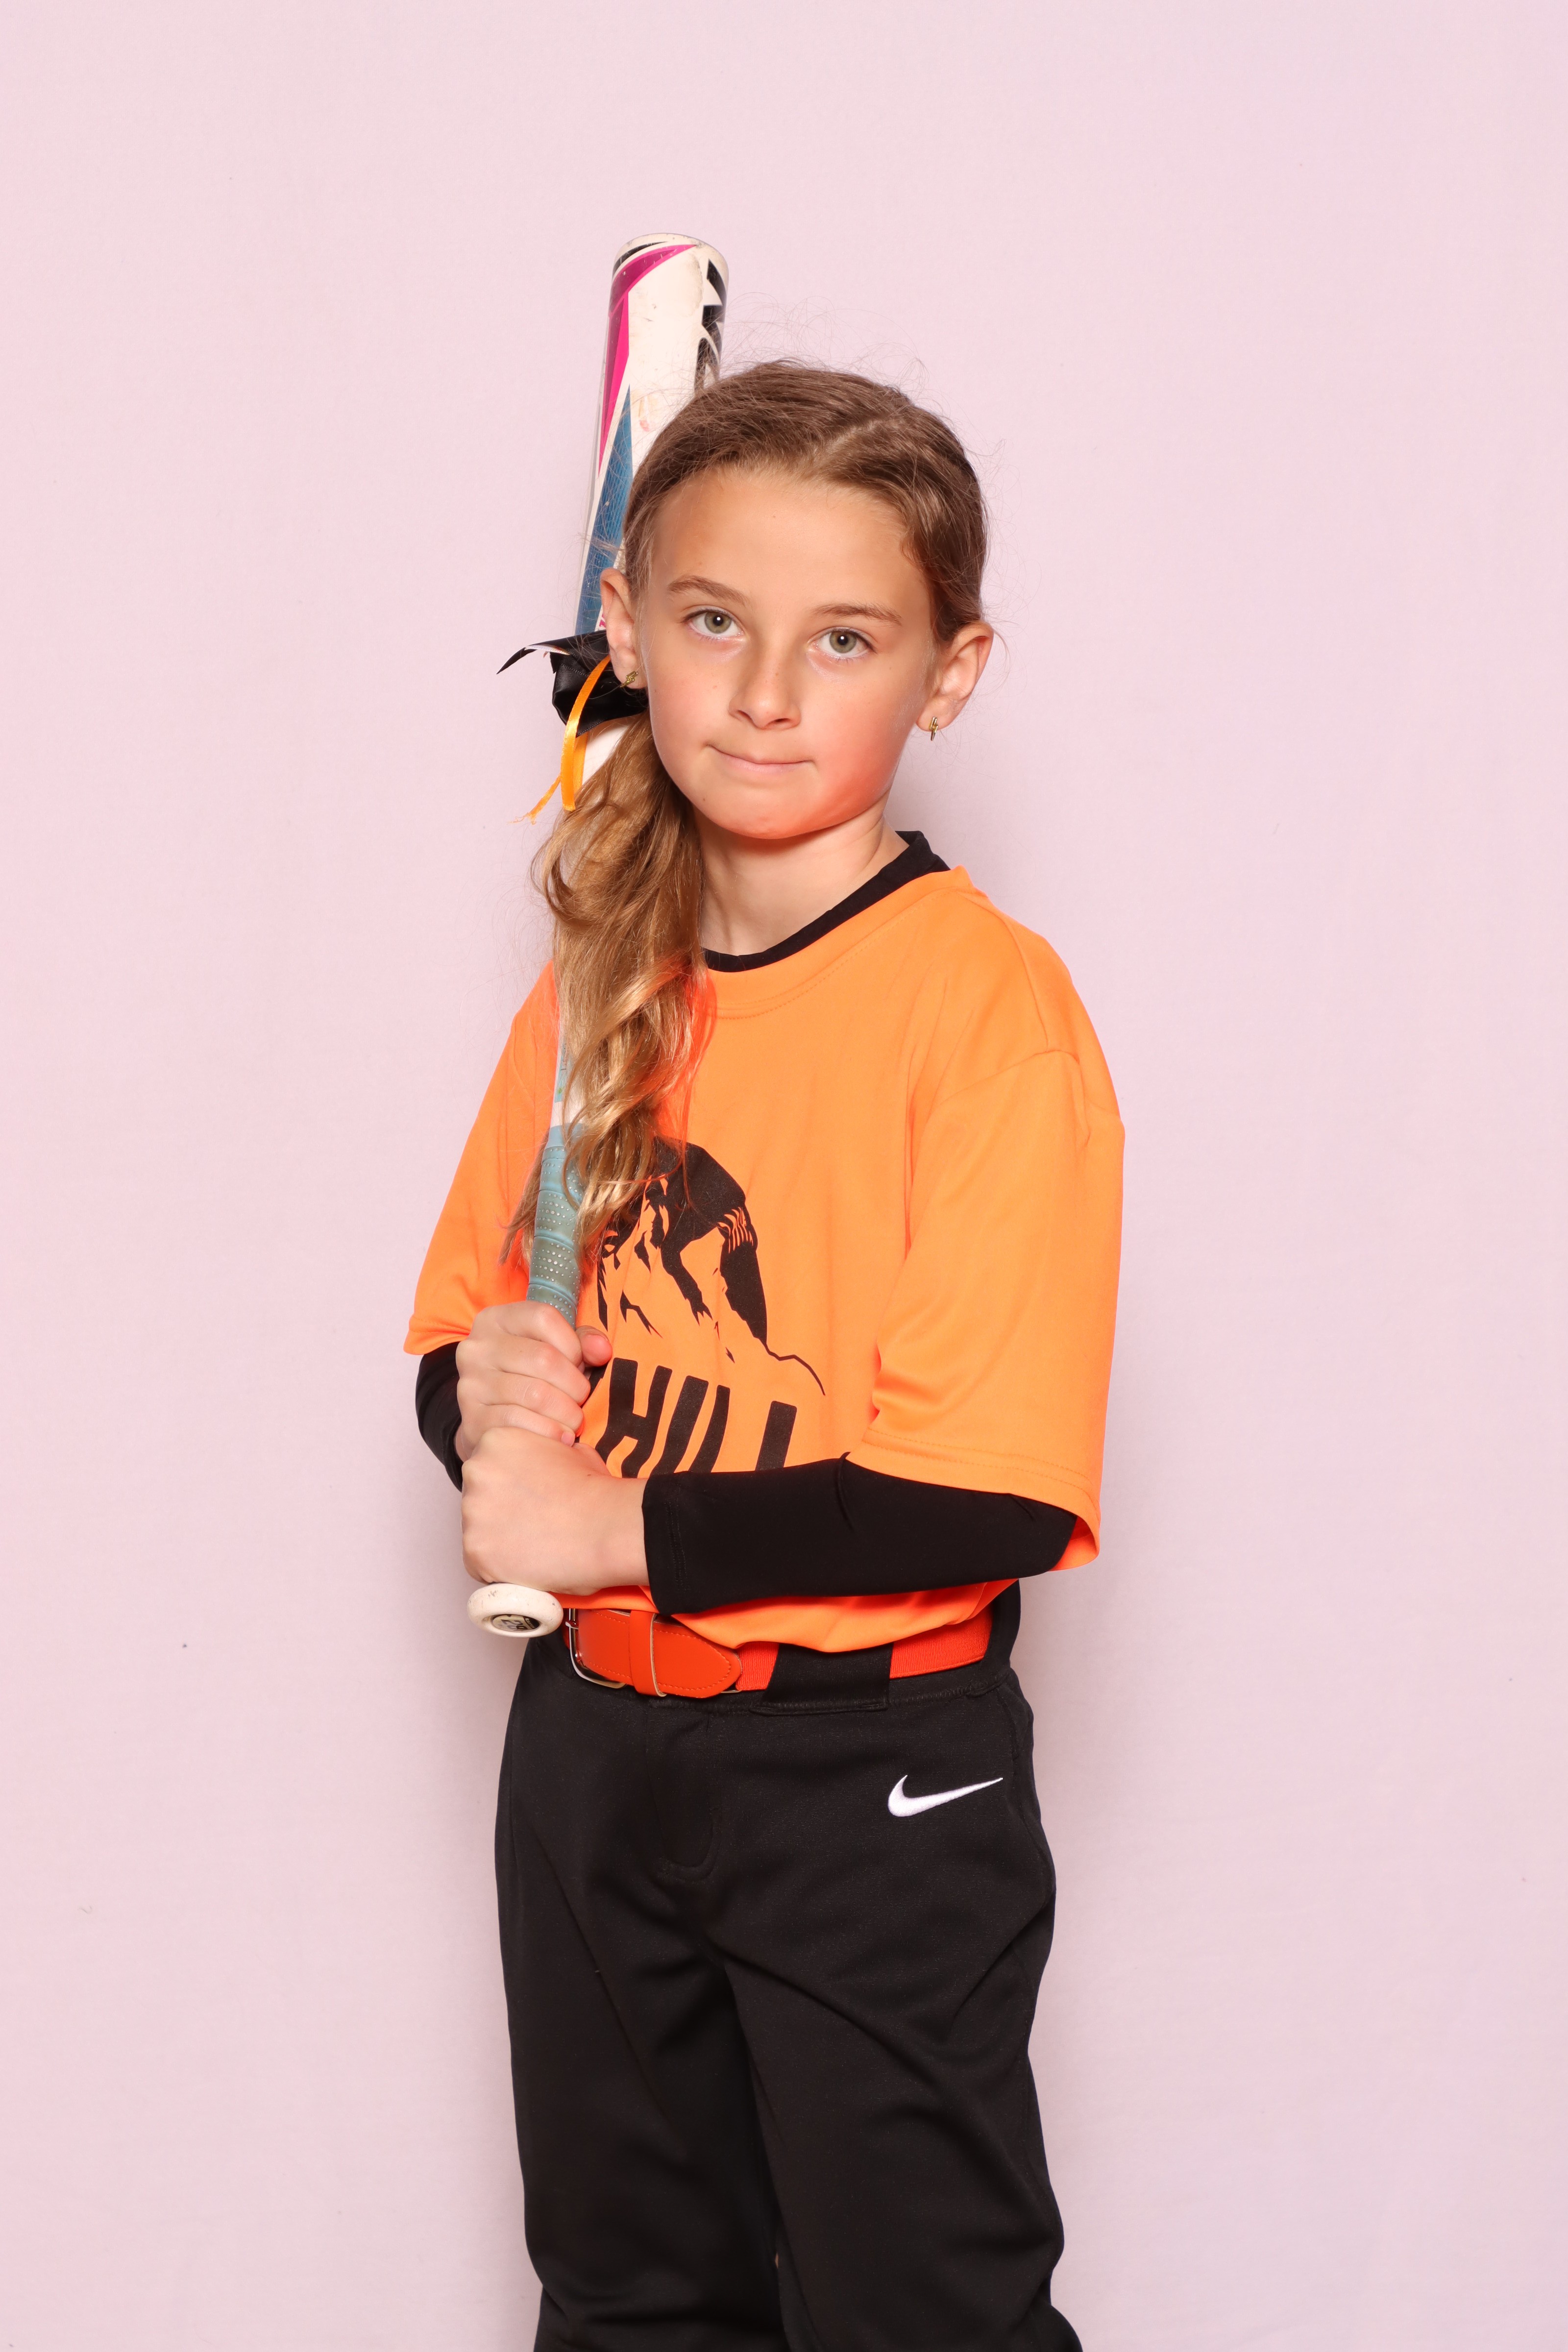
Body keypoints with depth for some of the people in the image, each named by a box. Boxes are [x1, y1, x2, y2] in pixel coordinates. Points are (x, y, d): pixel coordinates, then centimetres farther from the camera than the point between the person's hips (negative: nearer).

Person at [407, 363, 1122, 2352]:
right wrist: (482, 1389, -9)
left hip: (870, 1777, -6)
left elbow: (995, 1500, -22)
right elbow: (460, 1325, 14)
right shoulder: (603, 980, 5)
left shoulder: (986, 1001, -17)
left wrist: (622, 1530, -19)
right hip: (590, 1741, 6)